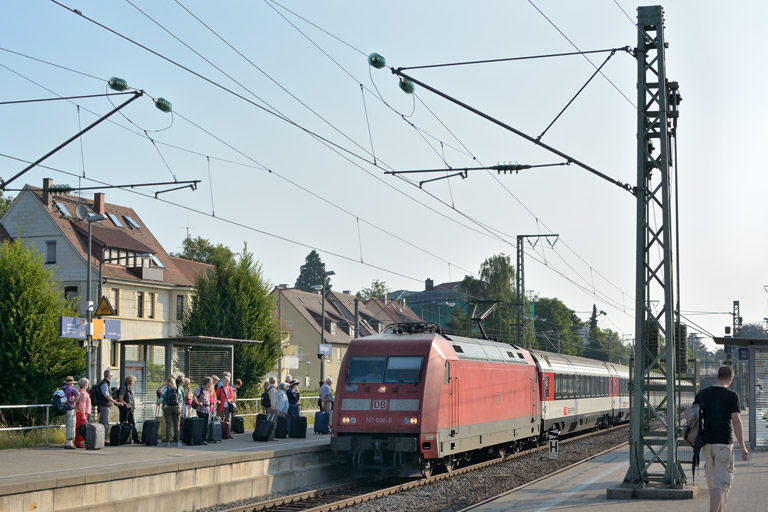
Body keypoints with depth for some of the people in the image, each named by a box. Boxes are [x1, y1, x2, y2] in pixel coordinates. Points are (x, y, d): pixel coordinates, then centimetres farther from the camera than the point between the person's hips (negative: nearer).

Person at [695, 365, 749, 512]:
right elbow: (736, 422, -10)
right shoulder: (732, 395, -7)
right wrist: (743, 447, -6)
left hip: (707, 443, 5)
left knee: (712, 482, 16)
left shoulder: (703, 393, 5)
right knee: (721, 482, -5)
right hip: (724, 443, -5)